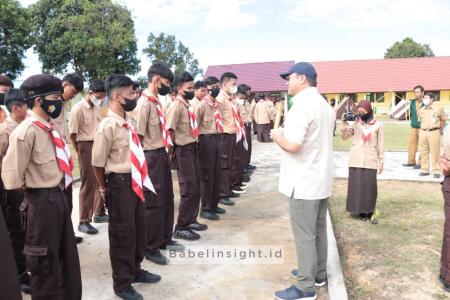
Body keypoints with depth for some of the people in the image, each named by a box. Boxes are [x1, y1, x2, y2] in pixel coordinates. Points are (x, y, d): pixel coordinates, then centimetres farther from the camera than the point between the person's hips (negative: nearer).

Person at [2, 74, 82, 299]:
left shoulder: (48, 128, 6)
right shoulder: (26, 131, -20)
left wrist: (57, 190, 11)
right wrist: (33, 188, -5)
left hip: (58, 197, 9)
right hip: (41, 203, -8)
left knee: (68, 257, 21)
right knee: (45, 262, 11)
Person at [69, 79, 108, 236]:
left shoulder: (97, 108, 9)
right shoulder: (78, 109, -12)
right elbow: (72, 133, -10)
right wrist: (80, 152, -2)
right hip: (86, 147, -7)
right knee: (88, 184, -2)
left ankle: (99, 213, 30)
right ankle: (84, 221, 8)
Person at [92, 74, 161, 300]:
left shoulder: (129, 122, 6)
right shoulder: (107, 126, -19)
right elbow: (98, 163, -13)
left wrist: (140, 179, 17)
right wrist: (105, 189, 0)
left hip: (136, 181, 8)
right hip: (120, 183, -8)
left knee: (139, 228, 20)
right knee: (122, 233, 7)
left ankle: (135, 271, 43)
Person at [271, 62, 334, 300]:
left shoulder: (302, 104, -18)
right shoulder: (323, 104, 14)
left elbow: (293, 145, -26)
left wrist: (277, 136, -7)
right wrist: (285, 135, 16)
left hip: (304, 182, -10)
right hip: (320, 179, 10)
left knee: (304, 234, -1)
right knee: (318, 229, 18)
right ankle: (318, 274, 32)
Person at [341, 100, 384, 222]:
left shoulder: (378, 124, 2)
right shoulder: (355, 122, 6)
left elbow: (381, 144, 5)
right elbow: (344, 136, 3)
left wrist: (381, 161, 4)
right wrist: (344, 124, -12)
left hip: (370, 160, -1)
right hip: (356, 159, 1)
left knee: (370, 186, -1)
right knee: (356, 185, 2)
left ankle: (369, 211, 10)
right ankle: (359, 210, 11)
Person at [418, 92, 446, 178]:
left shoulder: (438, 108, 0)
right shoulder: (421, 110, 10)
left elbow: (443, 119, 9)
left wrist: (440, 130, 11)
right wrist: (423, 130, 13)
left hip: (434, 132, -4)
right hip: (423, 132, 4)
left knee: (435, 152, -2)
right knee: (423, 152, 6)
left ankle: (436, 171, 5)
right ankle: (425, 170, 14)